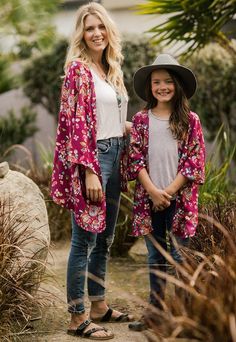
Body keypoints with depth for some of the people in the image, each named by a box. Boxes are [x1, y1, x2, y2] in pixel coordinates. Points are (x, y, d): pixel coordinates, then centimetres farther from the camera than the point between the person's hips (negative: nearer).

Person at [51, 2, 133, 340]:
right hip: (90, 158, -8)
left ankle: (99, 306, 25)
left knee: (104, 239, 14)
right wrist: (90, 171, -20)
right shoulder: (78, 69, -10)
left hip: (114, 155, 9)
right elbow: (77, 122, -16)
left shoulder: (112, 69, 14)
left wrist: (121, 162, 16)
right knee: (85, 240, -5)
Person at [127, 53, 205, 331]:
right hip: (149, 198, 2)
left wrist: (170, 191, -11)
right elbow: (136, 159, 1)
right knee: (155, 257, 10)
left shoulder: (189, 120, 0)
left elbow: (194, 161, -4)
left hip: (179, 198, -2)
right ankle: (156, 310, 19)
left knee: (179, 256, 2)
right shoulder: (141, 120, 5)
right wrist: (153, 191, -11)